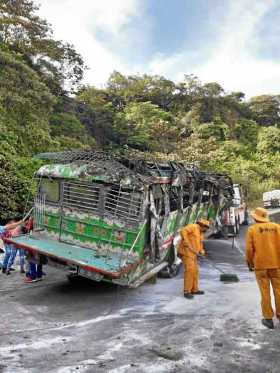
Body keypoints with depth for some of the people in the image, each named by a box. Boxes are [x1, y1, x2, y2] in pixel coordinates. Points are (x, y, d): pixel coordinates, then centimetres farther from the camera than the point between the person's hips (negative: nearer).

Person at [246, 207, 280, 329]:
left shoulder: (252, 229, -4)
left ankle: (268, 318, 11)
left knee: (265, 291, 6)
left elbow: (249, 249, -5)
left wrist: (250, 263, 8)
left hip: (260, 264, -2)